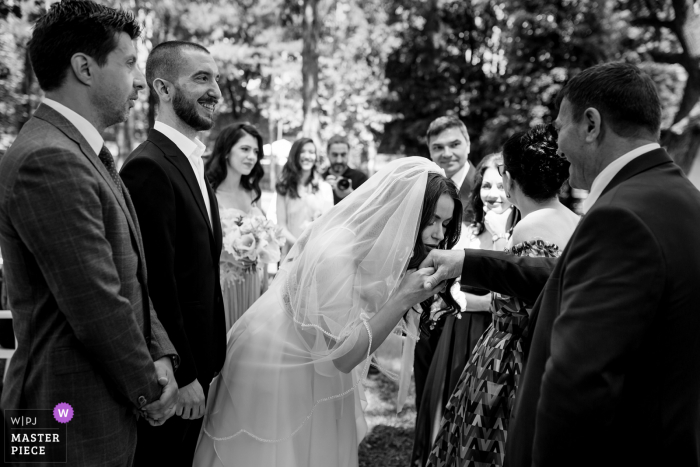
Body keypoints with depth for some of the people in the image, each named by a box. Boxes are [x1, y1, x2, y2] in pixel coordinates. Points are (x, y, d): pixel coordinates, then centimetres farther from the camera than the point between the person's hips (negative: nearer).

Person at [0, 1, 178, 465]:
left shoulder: (83, 150, 10)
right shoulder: (48, 160, -22)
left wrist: (159, 354, 0)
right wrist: (147, 388, -9)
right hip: (75, 427, -9)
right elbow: (97, 306, -23)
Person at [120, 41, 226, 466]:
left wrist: (208, 364, 12)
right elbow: (158, 286, -22)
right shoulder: (150, 168, -20)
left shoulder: (191, 164, 11)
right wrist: (184, 376, -17)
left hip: (196, 366, 9)